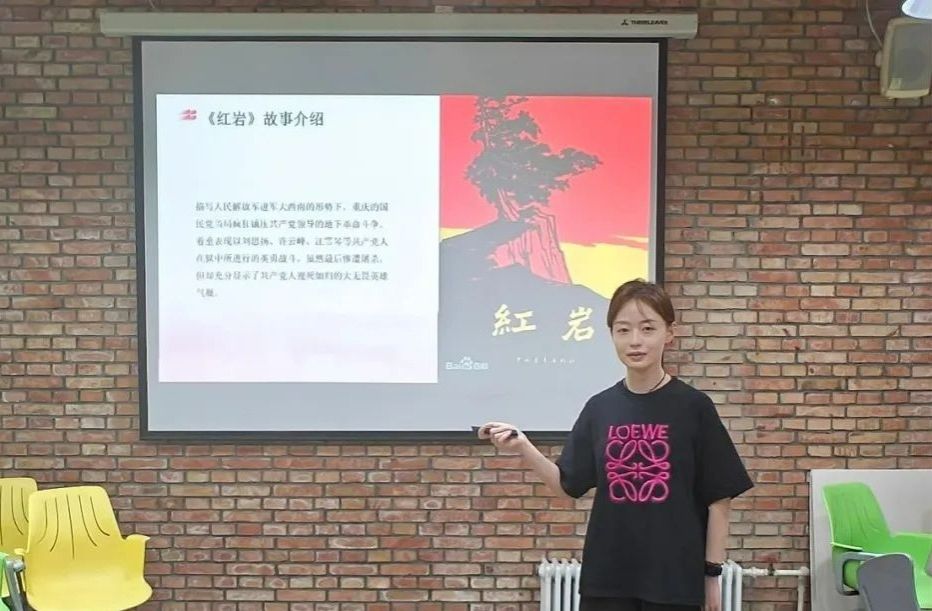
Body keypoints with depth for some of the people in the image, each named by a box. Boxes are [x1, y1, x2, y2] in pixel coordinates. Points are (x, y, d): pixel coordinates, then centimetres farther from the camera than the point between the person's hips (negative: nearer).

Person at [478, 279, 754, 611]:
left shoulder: (694, 407, -7)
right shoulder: (599, 408, 3)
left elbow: (718, 498, -3)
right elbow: (569, 485, 7)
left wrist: (712, 573, -2)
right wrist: (523, 447, -7)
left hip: (673, 577, -2)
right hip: (607, 576, 3)